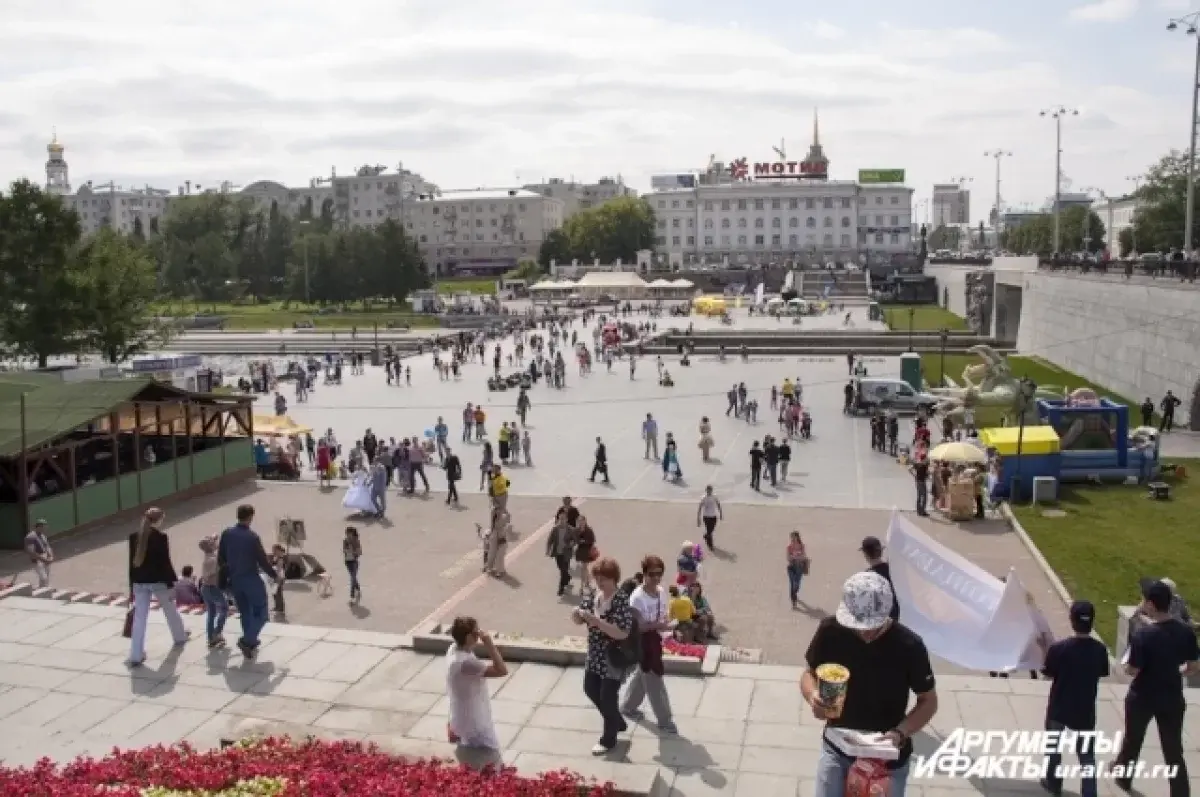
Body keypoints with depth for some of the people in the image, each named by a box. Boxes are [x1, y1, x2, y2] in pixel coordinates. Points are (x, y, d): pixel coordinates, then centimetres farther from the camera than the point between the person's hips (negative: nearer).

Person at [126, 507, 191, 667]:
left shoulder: (134, 537, 1)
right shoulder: (161, 538, -14)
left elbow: (132, 563, 6)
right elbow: (165, 563, -14)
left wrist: (132, 585, 12)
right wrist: (171, 584, -7)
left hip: (140, 582, 4)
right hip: (158, 581, -4)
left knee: (139, 618, 3)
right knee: (170, 610, 21)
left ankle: (136, 656, 0)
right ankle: (180, 636, 42)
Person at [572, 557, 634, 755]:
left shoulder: (622, 601, -23)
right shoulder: (592, 595, -1)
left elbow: (623, 633, -29)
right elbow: (579, 621, 5)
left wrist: (596, 621, -35)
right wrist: (577, 615, -19)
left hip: (614, 658, -8)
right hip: (595, 655, 8)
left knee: (607, 697, 4)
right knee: (590, 689, 20)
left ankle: (608, 739, 26)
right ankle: (618, 722, 41)